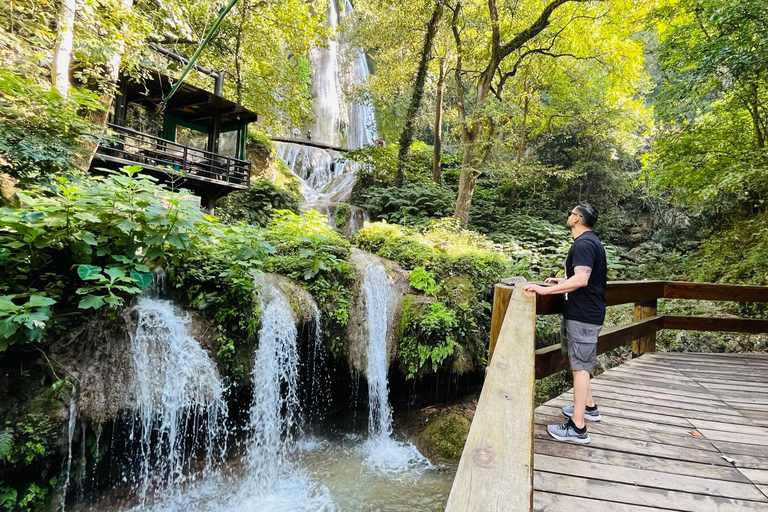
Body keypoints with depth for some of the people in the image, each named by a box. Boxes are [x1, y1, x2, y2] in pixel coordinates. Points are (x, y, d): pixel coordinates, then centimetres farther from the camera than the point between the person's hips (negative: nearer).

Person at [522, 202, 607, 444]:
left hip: (583, 315, -11)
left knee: (580, 366, -7)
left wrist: (546, 290, -31)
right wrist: (563, 281, 24)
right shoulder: (590, 241, 16)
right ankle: (588, 407, 35)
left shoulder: (583, 244, -18)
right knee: (579, 362, 21)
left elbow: (581, 279, -30)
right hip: (584, 312, 11)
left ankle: (577, 428, -1)